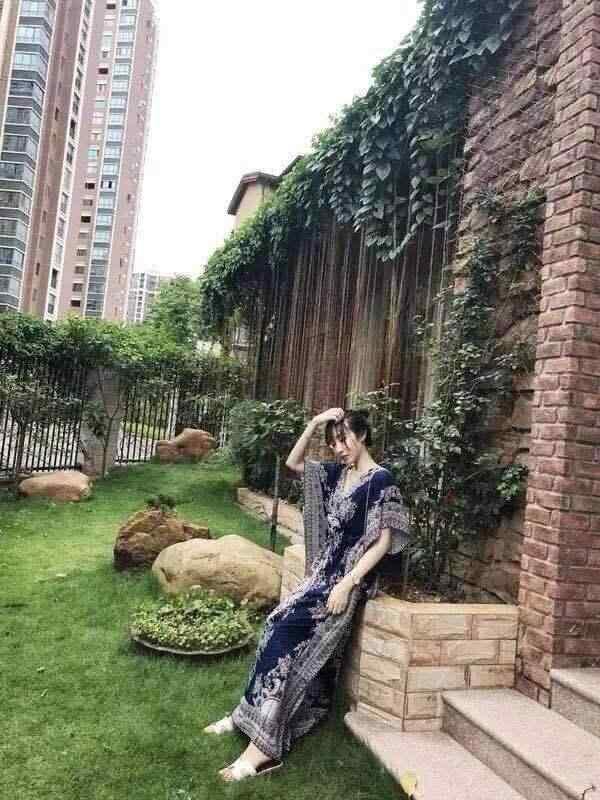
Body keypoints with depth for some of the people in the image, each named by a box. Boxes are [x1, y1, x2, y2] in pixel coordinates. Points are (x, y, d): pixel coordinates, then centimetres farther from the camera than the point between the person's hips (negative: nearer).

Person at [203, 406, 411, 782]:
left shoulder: (381, 480, -13)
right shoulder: (338, 472, 10)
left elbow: (384, 541, -16)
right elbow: (293, 463, 17)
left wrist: (347, 584, -20)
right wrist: (315, 423, 4)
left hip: (351, 578, -7)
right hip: (325, 573, 7)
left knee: (285, 630, -17)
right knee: (278, 626, -6)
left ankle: (265, 745, -11)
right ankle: (251, 715, 4)